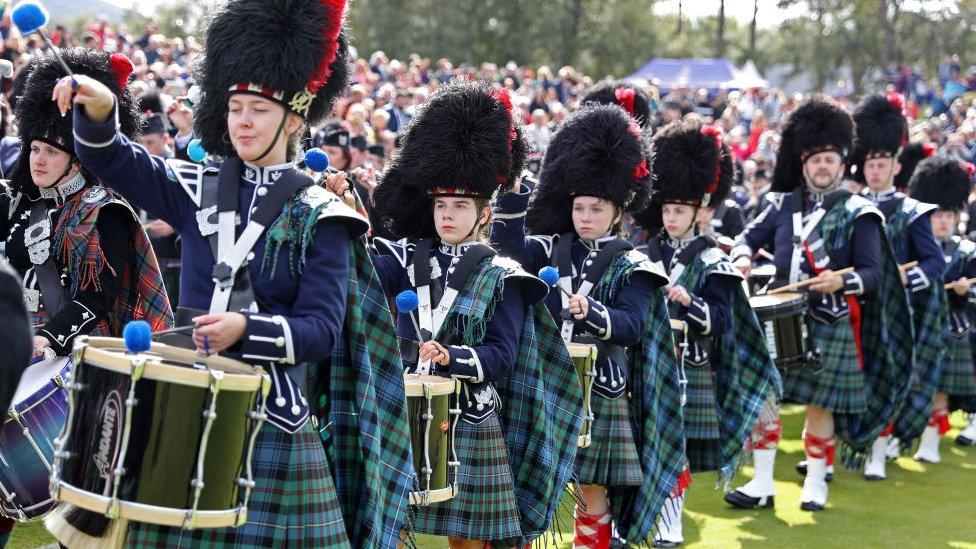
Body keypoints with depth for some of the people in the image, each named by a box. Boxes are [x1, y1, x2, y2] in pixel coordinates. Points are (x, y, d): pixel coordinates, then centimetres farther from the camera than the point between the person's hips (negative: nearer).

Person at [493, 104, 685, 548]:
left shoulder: (632, 267, -4)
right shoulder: (554, 249, 7)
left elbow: (631, 326, -14)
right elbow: (508, 245, -3)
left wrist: (590, 312, -33)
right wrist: (513, 190, -13)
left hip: (599, 393, -3)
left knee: (592, 490, 4)